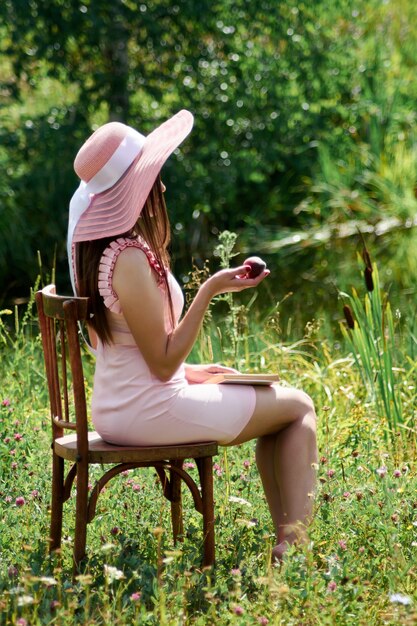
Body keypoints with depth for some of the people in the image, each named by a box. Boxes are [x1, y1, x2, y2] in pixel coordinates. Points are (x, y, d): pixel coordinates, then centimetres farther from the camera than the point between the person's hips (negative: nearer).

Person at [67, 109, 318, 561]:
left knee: (275, 403, 21)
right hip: (148, 411, -10)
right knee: (298, 407, 3)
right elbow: (164, 362, -20)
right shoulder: (130, 258, -22)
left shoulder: (97, 249, 8)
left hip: (115, 409, 10)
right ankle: (295, 542, -1)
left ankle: (287, 539, 16)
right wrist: (210, 290, -21)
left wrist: (187, 370, 14)